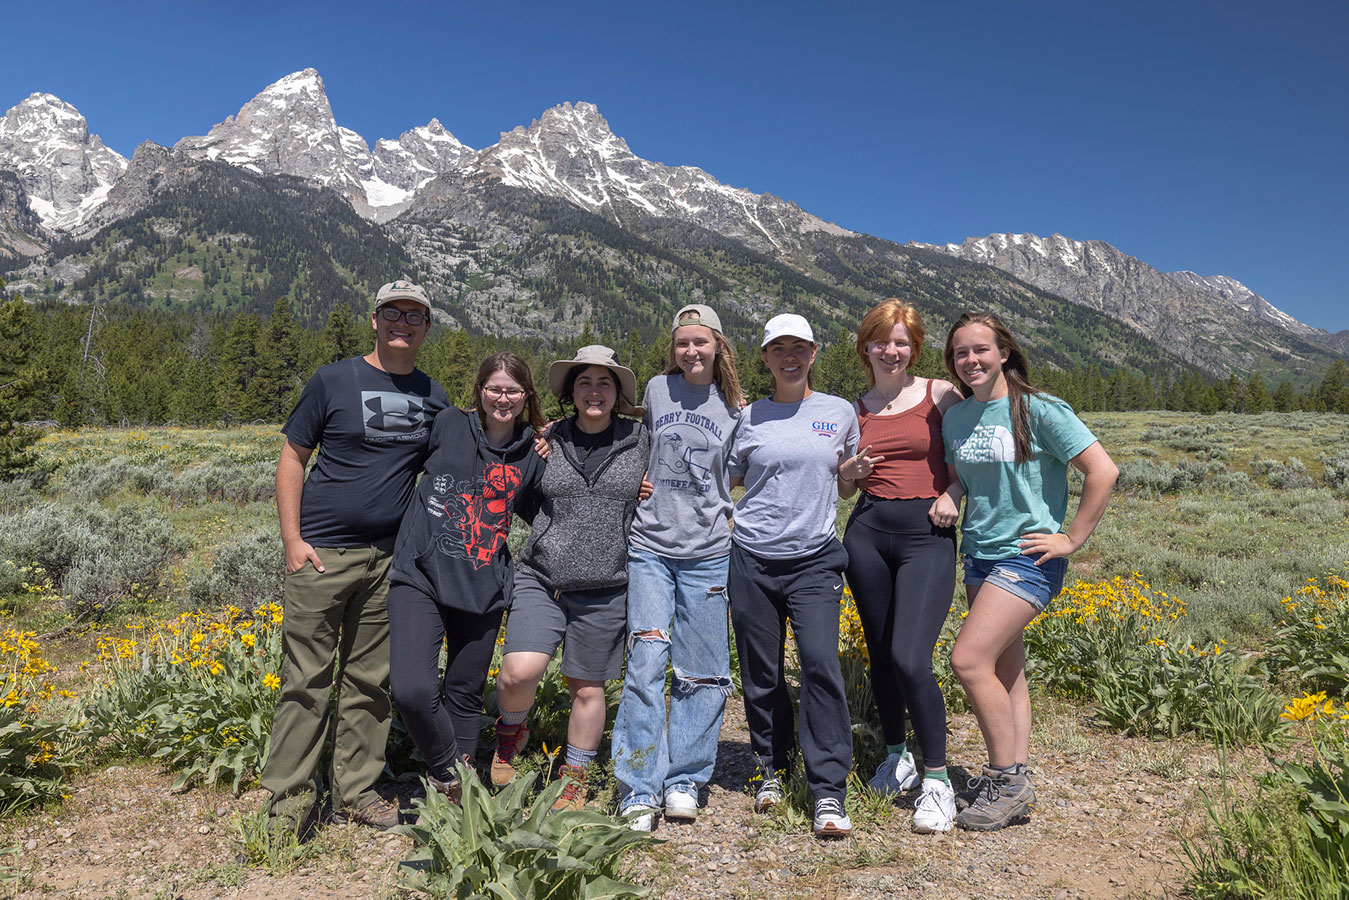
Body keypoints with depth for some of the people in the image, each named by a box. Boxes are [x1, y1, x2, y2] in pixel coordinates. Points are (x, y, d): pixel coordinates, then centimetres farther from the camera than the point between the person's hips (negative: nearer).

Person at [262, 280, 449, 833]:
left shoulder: (433, 398, 10)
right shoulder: (333, 381, -1)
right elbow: (292, 458, 1)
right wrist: (292, 540, -8)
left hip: (388, 557, 4)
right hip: (321, 553, -3)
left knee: (369, 680, 11)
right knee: (307, 679, 1)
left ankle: (356, 792, 24)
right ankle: (288, 798, 14)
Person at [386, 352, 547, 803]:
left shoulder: (533, 452, 6)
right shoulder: (448, 425, 0)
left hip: (484, 590, 2)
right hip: (422, 575, -2)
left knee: (465, 695, 13)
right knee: (412, 690, -18)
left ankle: (458, 798, 33)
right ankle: (450, 773, 11)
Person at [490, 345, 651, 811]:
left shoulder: (641, 440, 2)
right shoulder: (548, 440, 4)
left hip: (604, 590, 0)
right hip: (540, 579, 0)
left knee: (587, 688, 9)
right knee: (519, 671, -16)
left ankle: (575, 778, 32)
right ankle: (511, 729, 19)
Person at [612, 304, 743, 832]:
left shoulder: (736, 407, 5)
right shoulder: (656, 390, 6)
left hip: (707, 552, 1)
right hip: (650, 546, 0)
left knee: (703, 674, 4)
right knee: (646, 661, -9)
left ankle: (684, 779, 21)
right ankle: (638, 790, 2)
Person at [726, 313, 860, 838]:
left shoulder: (840, 413, 7)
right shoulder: (748, 417, 6)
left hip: (814, 559, -1)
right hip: (752, 559, 1)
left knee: (821, 662, -15)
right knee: (761, 673, 6)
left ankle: (829, 792, -4)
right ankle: (772, 767, 29)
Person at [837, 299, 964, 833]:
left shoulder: (940, 394, 3)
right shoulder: (855, 410, 11)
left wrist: (953, 492, -9)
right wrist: (848, 475, -6)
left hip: (928, 535, -4)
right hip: (867, 533, 4)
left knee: (910, 660, -14)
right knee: (880, 654, 11)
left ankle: (937, 778, 5)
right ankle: (896, 755, 33)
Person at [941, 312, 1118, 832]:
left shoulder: (1039, 410, -11)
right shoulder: (954, 418, 7)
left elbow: (1103, 471, -13)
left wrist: (1073, 539, -11)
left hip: (1027, 557, -6)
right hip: (978, 557, 7)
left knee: (969, 659, -15)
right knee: (1006, 670, 11)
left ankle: (1006, 780, 2)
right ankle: (1017, 781, 21)